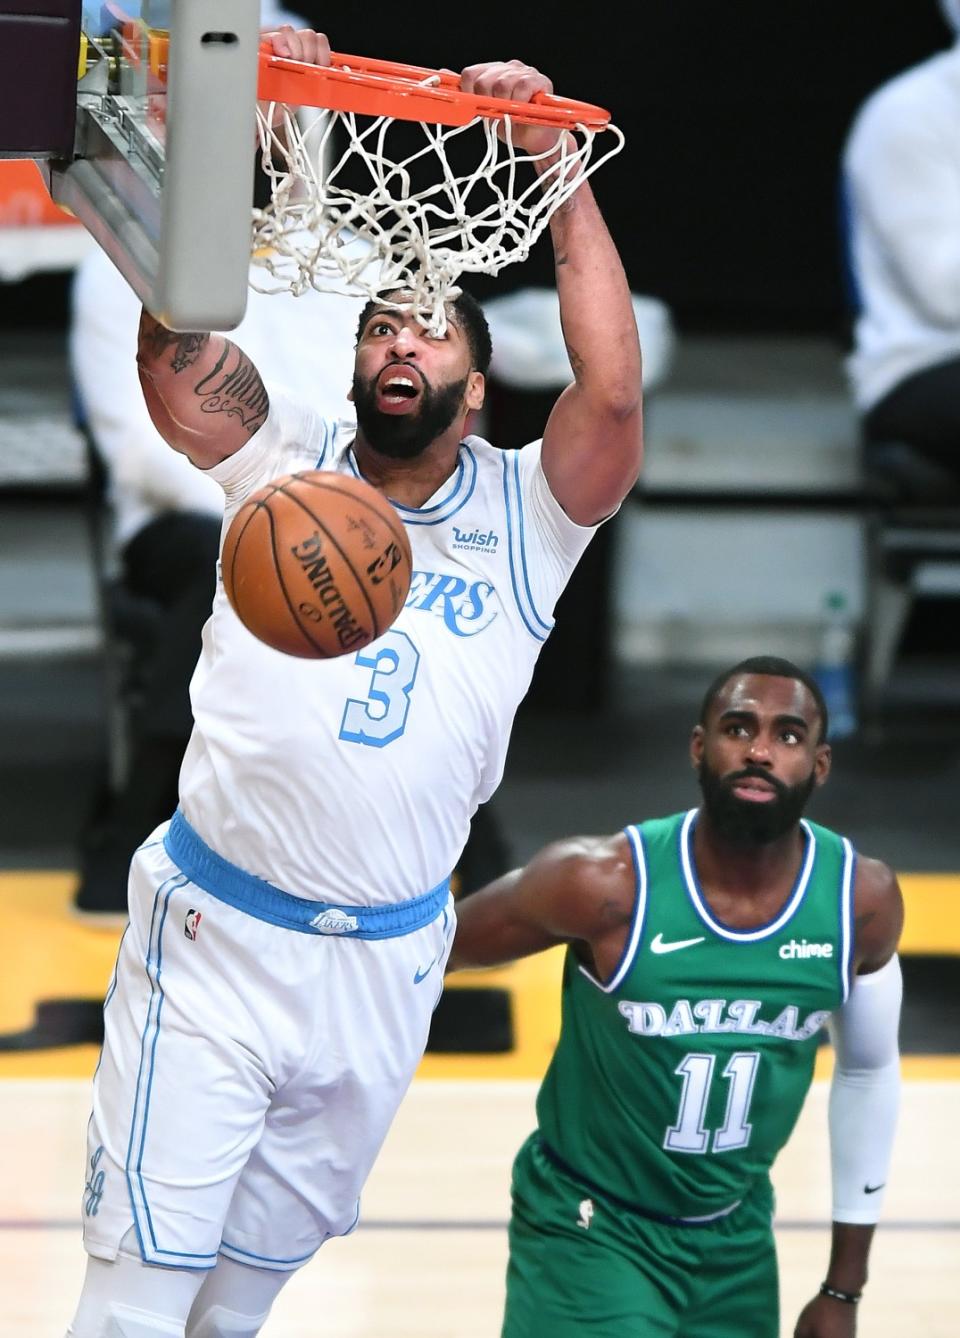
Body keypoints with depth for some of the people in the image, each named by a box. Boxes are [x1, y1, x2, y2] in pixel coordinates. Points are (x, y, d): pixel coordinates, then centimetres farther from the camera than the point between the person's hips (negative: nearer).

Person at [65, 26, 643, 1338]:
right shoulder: (286, 461, 1)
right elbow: (174, 332, -12)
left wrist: (557, 162, -19)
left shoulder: (525, 514, 1)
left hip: (386, 966, 2)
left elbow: (613, 393, -18)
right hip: (215, 935, -1)